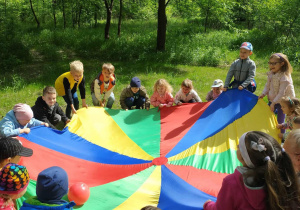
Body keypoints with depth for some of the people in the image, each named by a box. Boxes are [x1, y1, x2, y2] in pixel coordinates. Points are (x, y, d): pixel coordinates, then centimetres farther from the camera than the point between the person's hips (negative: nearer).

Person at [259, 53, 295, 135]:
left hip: (282, 102, -7)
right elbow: (267, 86, 9)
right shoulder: (271, 74, -1)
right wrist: (263, 94, -8)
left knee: (280, 121, -1)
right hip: (272, 100, 7)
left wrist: (274, 103, -23)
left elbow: (281, 93, -24)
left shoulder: (284, 77, -23)